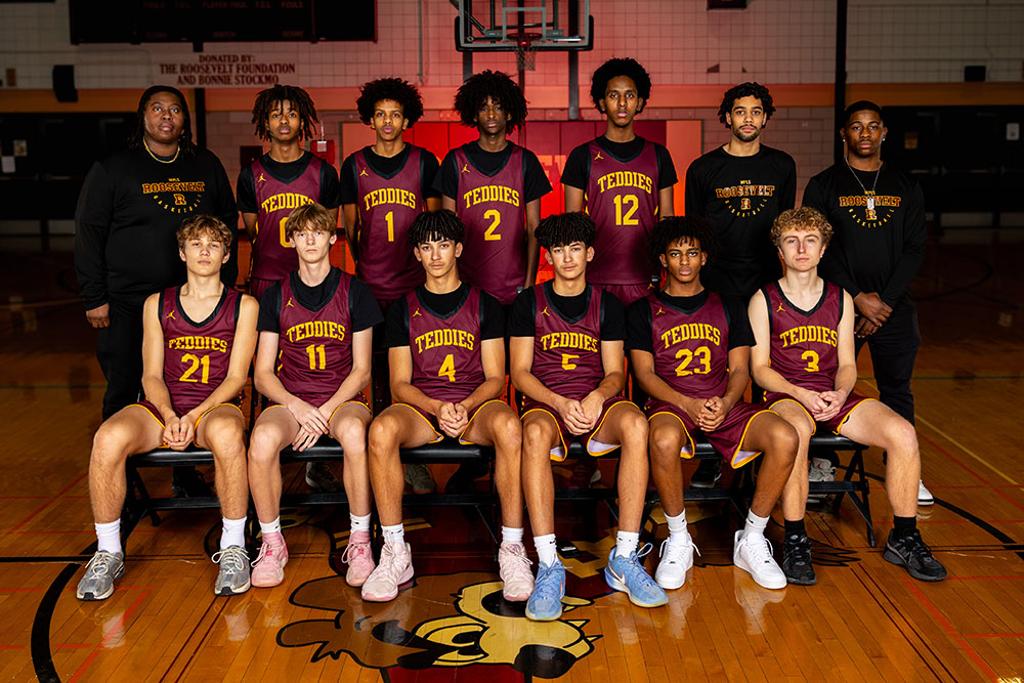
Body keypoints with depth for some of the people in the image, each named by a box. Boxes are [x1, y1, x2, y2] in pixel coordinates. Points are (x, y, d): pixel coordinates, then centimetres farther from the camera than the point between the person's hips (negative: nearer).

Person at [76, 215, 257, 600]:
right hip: (163, 407, 2)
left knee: (226, 432, -40)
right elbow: (151, 374, 8)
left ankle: (233, 548, -24)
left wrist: (193, 417, -15)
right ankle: (108, 553, -12)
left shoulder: (243, 306, 8)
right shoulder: (157, 305, 14)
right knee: (109, 437, -31)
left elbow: (236, 376, 0)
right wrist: (170, 416, -12)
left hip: (216, 406, -2)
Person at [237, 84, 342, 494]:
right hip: (266, 284, 1)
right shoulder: (252, 175, 7)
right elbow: (250, 233, 14)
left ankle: (315, 461, 7)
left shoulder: (322, 172, 6)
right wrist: (266, 264, 7)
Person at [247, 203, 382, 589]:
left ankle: (360, 542, -21)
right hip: (290, 400, 1)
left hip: (343, 398, -1)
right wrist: (297, 407, -13)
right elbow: (263, 375, 6)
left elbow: (361, 370, 2)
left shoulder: (354, 292, 6)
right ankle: (272, 543, -12)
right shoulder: (276, 296, 10)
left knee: (354, 431, -38)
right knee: (263, 438, -33)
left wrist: (326, 412, -12)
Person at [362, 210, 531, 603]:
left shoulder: (484, 305, 12)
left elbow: (495, 379, 6)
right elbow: (400, 384, 6)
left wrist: (466, 407, -16)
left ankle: (512, 548, -27)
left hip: (476, 407, -1)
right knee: (381, 430, -34)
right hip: (420, 409, 1)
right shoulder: (404, 309, 14)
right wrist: (437, 408, -15)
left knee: (508, 425, -37)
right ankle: (395, 554, -24)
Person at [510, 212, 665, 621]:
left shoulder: (607, 305, 14)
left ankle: (624, 559, -30)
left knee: (635, 423, -34)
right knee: (535, 433, -39)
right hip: (546, 404, -1)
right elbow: (520, 372, 3)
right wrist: (560, 404, -15)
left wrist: (597, 396, -16)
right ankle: (548, 566, -38)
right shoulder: (529, 303, 9)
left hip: (597, 405, 1)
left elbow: (615, 373, 8)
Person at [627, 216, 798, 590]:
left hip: (724, 405, 2)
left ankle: (752, 540, -9)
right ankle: (678, 540, -15)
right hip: (671, 404, -2)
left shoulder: (728, 307, 20)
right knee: (664, 440, -40)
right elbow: (644, 373, 3)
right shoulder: (644, 310, 13)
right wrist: (689, 404, -14)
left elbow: (740, 369, 12)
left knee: (785, 437, -28)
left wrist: (725, 403, -11)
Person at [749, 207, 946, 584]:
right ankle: (795, 542, -27)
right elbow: (760, 368, -1)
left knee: (903, 432, -22)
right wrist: (801, 395, -17)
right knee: (796, 430, -40)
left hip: (835, 395, 4)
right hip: (785, 394, -4)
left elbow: (847, 364, 11)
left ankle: (904, 538, -3)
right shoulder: (764, 300, 3)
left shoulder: (841, 299, 13)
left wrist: (839, 394, -11)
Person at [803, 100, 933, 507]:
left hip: (894, 307, 2)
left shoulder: (905, 187, 10)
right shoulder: (824, 185, 2)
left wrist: (885, 302, -8)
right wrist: (858, 297, -13)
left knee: (897, 389, 7)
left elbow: (914, 250, 4)